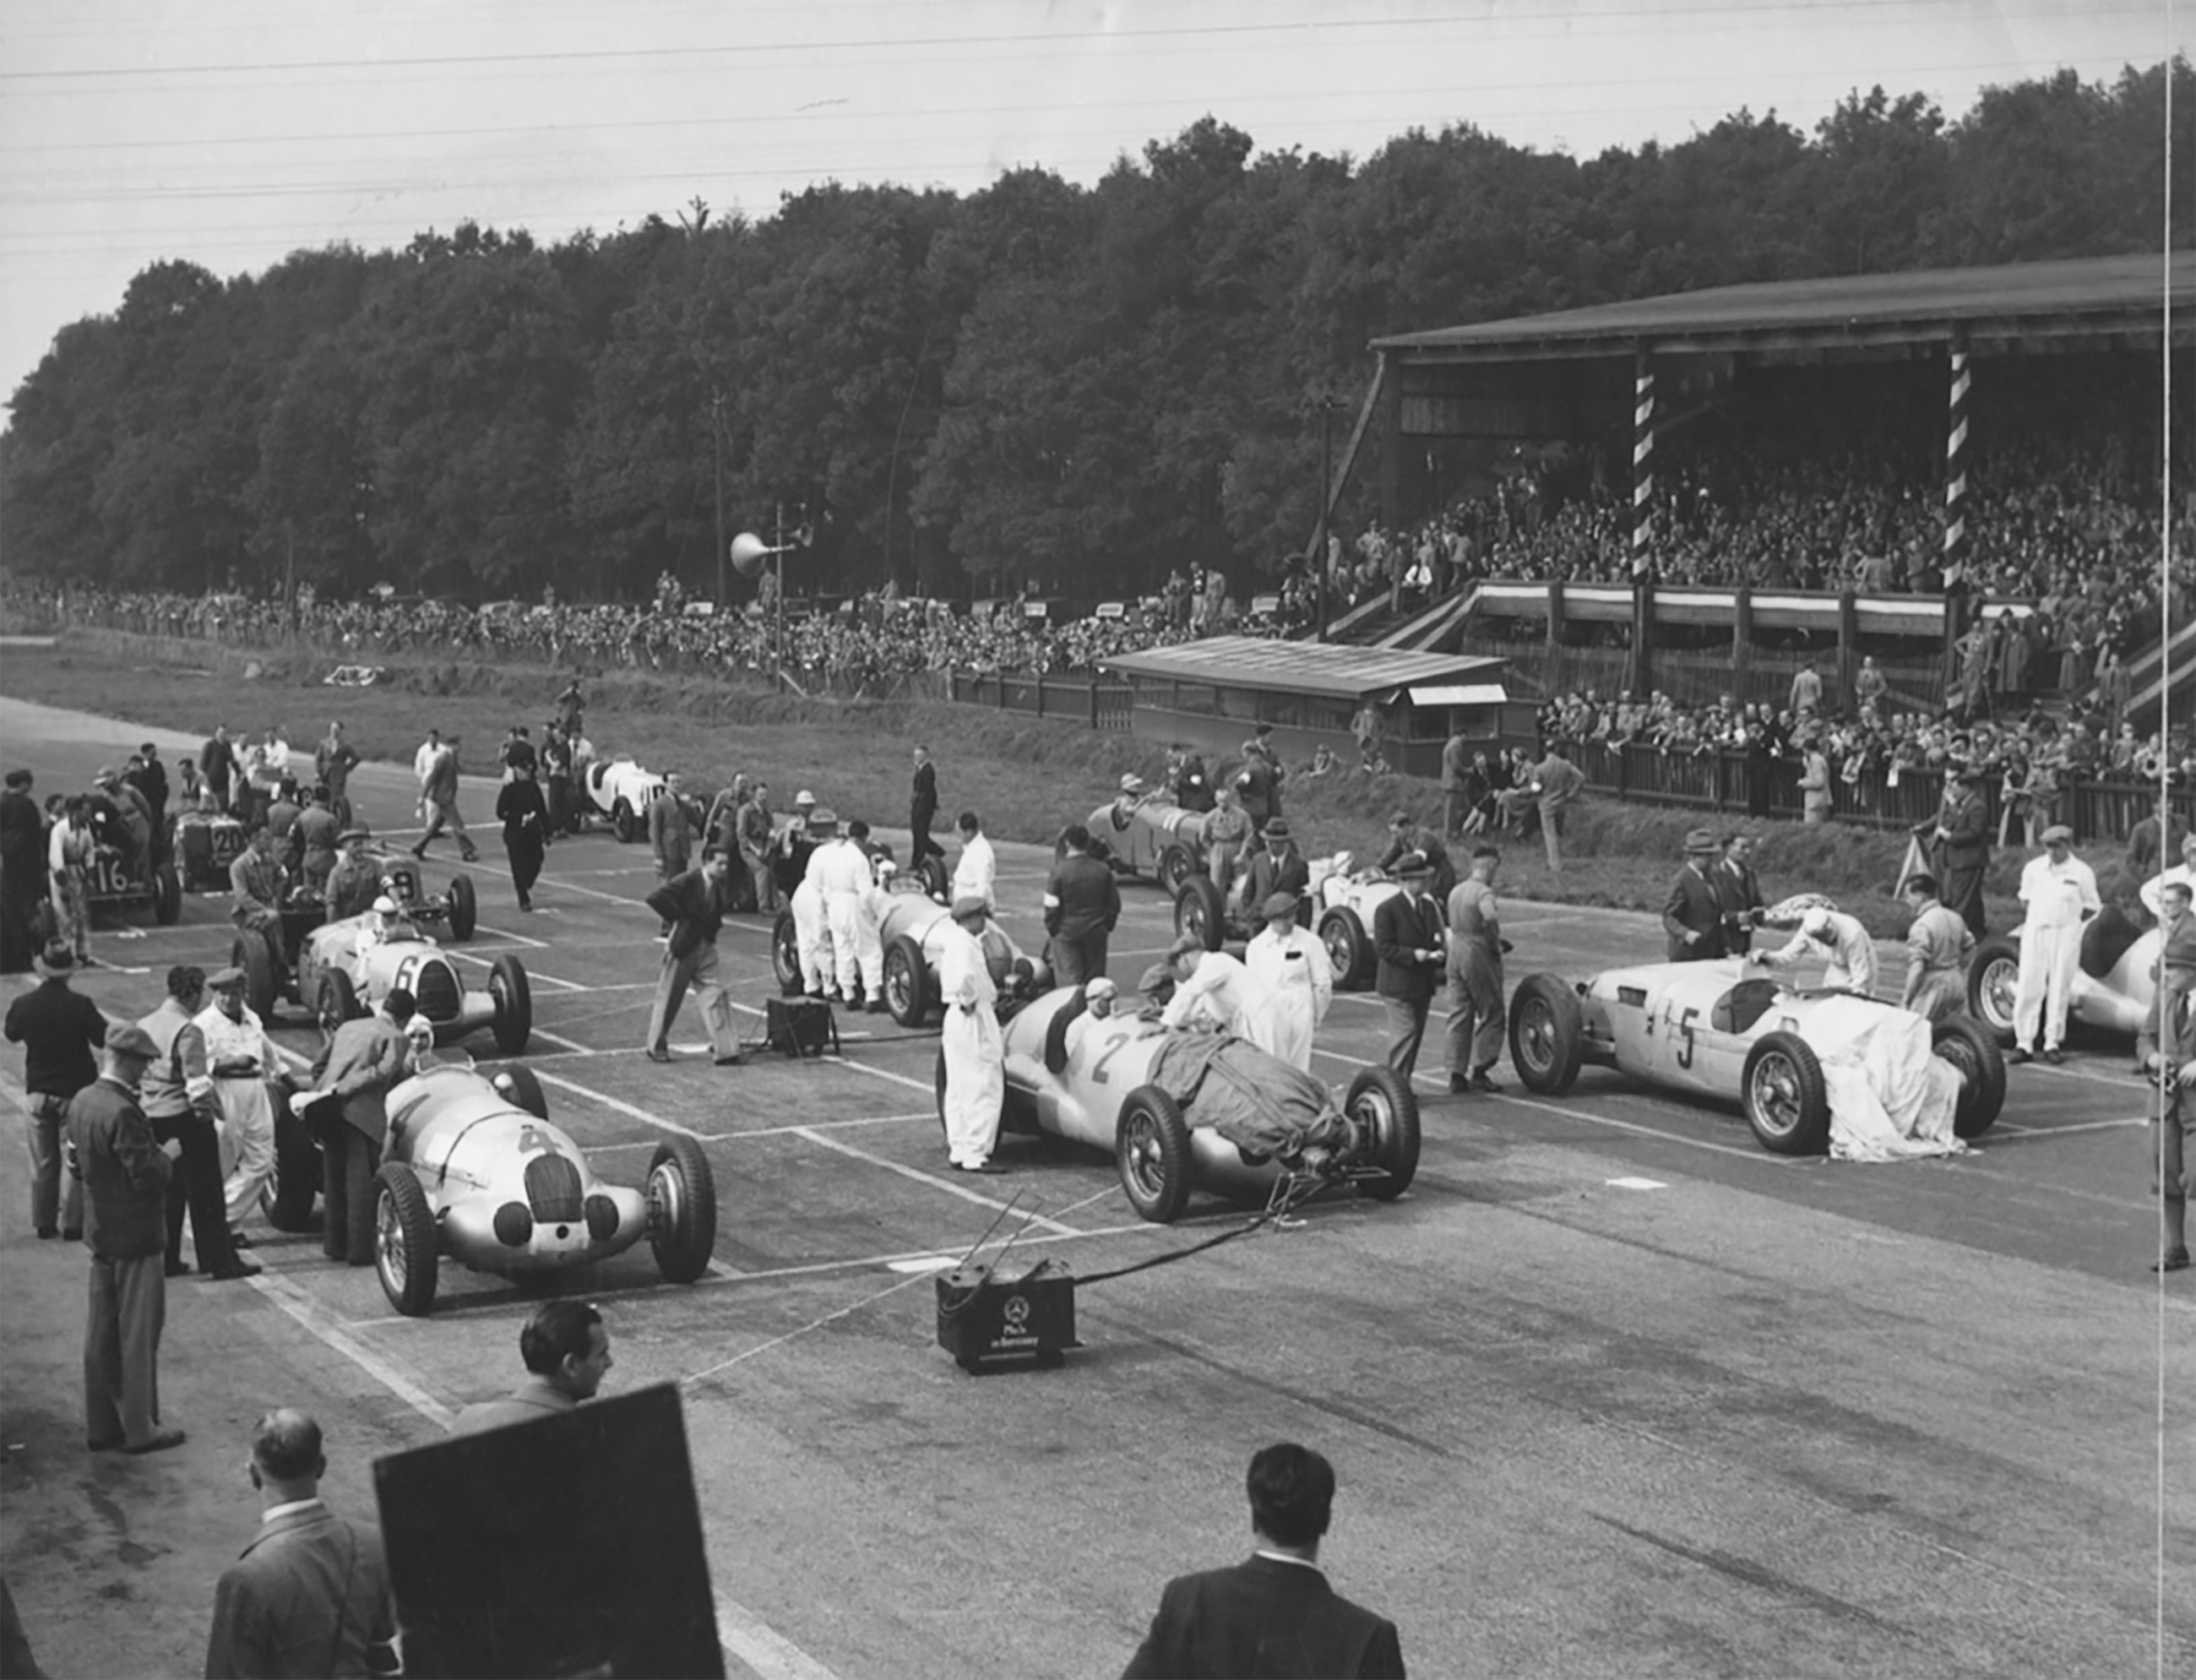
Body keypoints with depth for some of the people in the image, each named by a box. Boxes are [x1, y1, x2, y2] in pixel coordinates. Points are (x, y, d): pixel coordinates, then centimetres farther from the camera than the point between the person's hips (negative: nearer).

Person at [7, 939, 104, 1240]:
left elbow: (12, 1034, 10)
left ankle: (44, 1222, 20)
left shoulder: (24, 1004, -8)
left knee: (43, 1162, 14)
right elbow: (103, 1038, -9)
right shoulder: (80, 1005, -18)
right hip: (75, 1091, -3)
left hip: (37, 1093, 3)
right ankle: (71, 1223, 7)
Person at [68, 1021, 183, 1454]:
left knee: (102, 1335, 15)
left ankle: (101, 1426, 23)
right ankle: (139, 1429, 10)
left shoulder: (82, 1102, 3)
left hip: (100, 1235, 9)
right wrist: (166, 1155, -7)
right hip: (135, 1238, -9)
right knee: (138, 1337, 2)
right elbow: (147, 1177, -26)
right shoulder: (123, 1113, -25)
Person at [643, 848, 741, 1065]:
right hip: (682, 947, -5)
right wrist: (676, 919, -14)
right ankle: (656, 1047, 23)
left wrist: (713, 925, 2)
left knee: (715, 996, -1)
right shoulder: (688, 881, -18)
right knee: (668, 997, 8)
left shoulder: (720, 887, 0)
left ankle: (725, 1050, 0)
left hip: (706, 947, 5)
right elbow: (655, 899, -22)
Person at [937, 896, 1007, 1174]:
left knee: (959, 1088, 14)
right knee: (983, 1089, -6)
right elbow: (964, 977, -37)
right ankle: (975, 1156, -6)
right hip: (974, 1019, -11)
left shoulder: (953, 940, 14)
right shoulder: (965, 944, -18)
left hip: (956, 1017, 11)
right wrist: (968, 1000, -20)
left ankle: (958, 1151, 19)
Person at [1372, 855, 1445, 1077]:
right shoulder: (1387, 909, -9)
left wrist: (1438, 954, -6)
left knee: (1416, 1035, 8)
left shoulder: (1430, 907, 12)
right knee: (1406, 1033, -12)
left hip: (1423, 984, 7)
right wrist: (1413, 954, -23)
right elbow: (1383, 946, -14)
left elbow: (1436, 940, 17)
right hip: (1397, 985, -7)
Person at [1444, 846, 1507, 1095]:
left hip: (1456, 951, 8)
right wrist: (1495, 943, -17)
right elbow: (1490, 917, -35)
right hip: (1479, 956, -8)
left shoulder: (1455, 891, 11)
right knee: (1491, 1016, 5)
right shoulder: (1483, 892, -15)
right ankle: (1479, 1070, 3)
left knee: (1459, 1016, 10)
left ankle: (1456, 1075, 9)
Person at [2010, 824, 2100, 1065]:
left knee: (2059, 990, 1)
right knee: (2028, 988, -2)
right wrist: (2040, 916, 6)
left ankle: (2052, 1043, 8)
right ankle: (2024, 1043, 1)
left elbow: (2091, 908, 5)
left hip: (2066, 935, -2)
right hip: (2035, 930, 2)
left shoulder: (2082, 872, -1)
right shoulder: (2032, 868, 5)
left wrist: (2068, 920, 1)